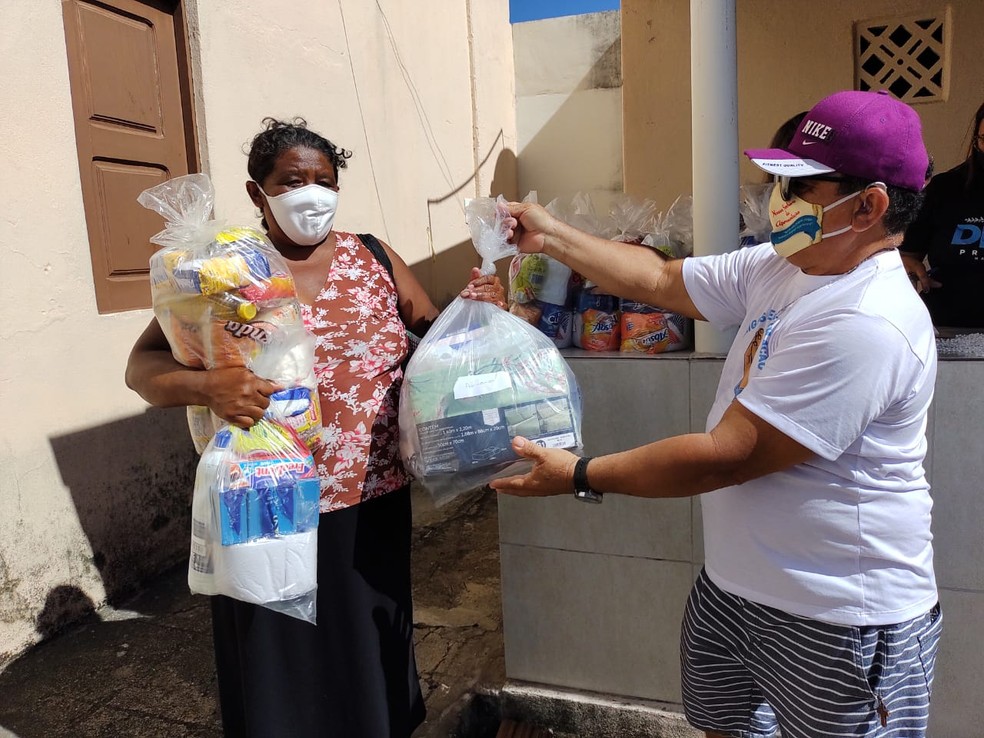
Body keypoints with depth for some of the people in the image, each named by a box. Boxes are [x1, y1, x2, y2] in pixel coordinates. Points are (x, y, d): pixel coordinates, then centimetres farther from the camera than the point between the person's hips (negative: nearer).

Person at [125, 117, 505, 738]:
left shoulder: (374, 259, 4)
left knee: (371, 654, 19)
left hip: (374, 503, 3)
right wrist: (208, 387, -25)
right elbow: (143, 365, -5)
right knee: (283, 666, 13)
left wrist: (474, 309, -11)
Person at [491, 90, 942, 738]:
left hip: (837, 619, -8)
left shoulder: (866, 325, -28)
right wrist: (552, 237, 5)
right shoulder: (779, 267, 0)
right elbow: (660, 280, 9)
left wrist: (581, 476, -22)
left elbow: (728, 456, -29)